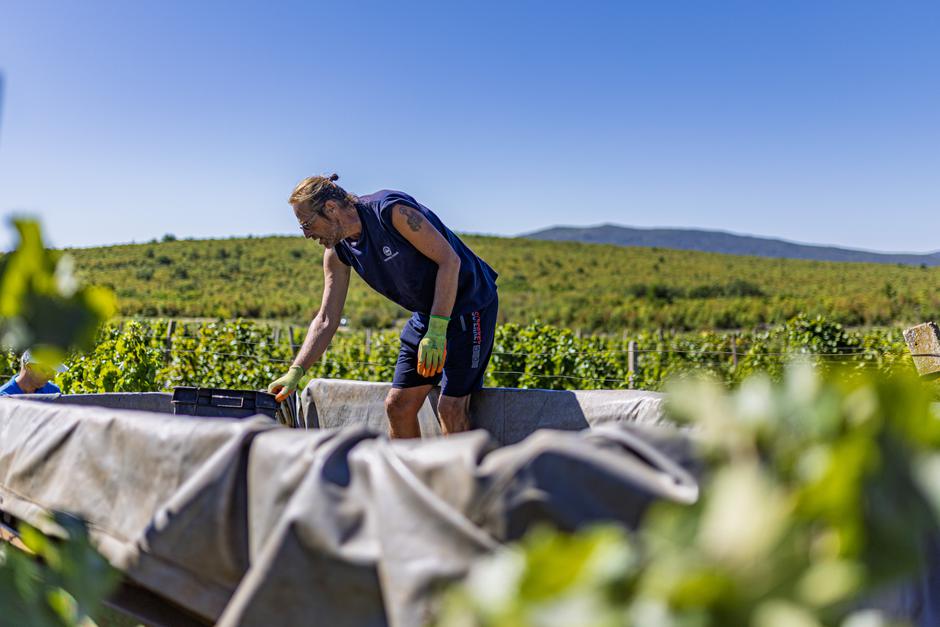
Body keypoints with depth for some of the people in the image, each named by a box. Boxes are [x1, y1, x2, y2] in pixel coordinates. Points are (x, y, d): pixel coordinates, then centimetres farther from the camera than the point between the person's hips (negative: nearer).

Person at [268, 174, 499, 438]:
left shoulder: (391, 210, -23)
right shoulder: (338, 251, -1)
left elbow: (449, 260, -23)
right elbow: (326, 320, 1)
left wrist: (437, 331, -28)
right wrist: (295, 372, -9)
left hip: (469, 301, -8)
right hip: (427, 313, 8)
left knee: (451, 407, -13)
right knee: (397, 405, 4)